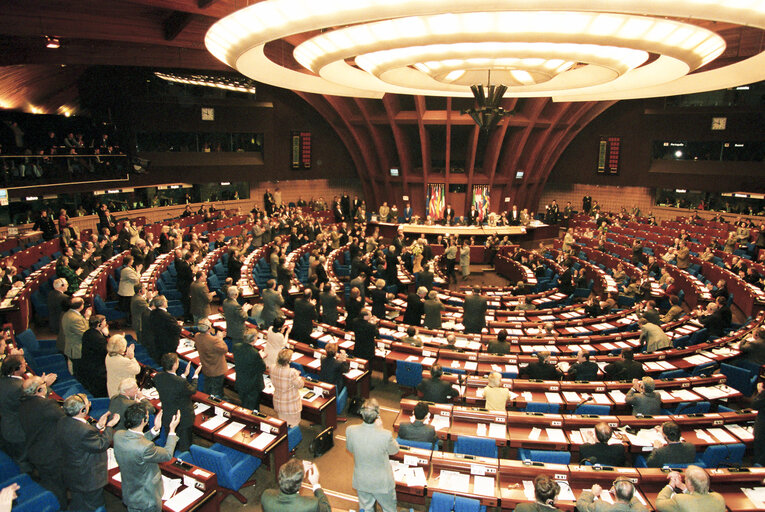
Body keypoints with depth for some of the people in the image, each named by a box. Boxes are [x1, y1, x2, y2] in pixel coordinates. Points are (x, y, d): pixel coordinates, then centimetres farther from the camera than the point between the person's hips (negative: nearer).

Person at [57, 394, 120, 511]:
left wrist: (98, 426, 0)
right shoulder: (84, 431, -38)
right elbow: (101, 445, -21)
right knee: (93, 506, 16)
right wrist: (109, 426, -13)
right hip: (88, 481, -8)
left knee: (76, 506, 30)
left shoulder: (62, 422, -10)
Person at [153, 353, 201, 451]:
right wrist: (195, 375, -1)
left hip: (166, 417, 6)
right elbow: (193, 390, -14)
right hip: (183, 419, -6)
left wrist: (184, 375, 7)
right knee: (184, 446, 20)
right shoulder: (181, 382, -35)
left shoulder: (157, 377, -17)